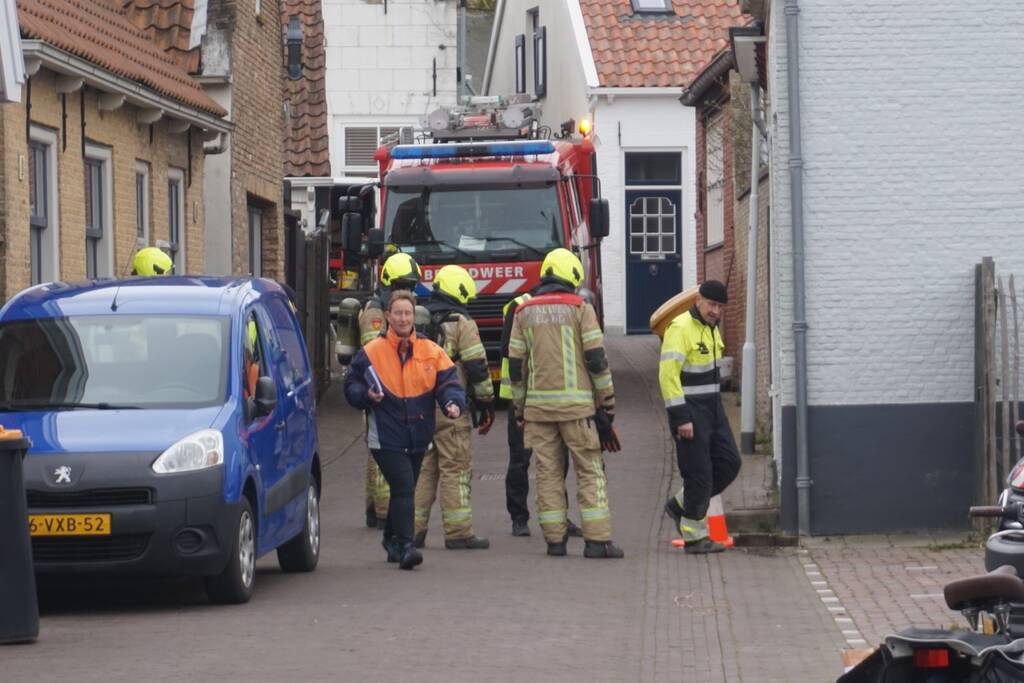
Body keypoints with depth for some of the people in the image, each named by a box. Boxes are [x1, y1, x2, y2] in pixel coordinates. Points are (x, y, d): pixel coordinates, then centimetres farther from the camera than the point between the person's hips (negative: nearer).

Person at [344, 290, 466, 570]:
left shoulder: (432, 352, 5)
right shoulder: (371, 352, -1)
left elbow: (448, 383, 2)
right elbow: (351, 386, 5)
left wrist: (453, 403, -19)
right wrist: (367, 395, -16)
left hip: (417, 437, 4)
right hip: (386, 436, -4)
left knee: (405, 490, 16)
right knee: (404, 488, -17)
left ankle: (392, 539, 34)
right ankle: (405, 546, -19)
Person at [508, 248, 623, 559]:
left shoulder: (524, 312, 9)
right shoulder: (580, 308, -2)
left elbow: (515, 366, 9)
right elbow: (596, 359, -5)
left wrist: (520, 408, 16)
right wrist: (606, 403, 0)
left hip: (538, 404, 3)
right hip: (577, 404, -3)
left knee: (548, 472, 7)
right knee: (590, 471, -1)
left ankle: (554, 539, 6)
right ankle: (597, 540, -6)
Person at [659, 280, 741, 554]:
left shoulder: (711, 329, 14)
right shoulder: (681, 328, -16)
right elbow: (668, 374, -21)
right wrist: (680, 418, -23)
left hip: (712, 408, 9)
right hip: (690, 411, -9)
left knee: (729, 463, 7)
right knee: (698, 473, -5)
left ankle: (681, 505, 22)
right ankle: (694, 537, 5)